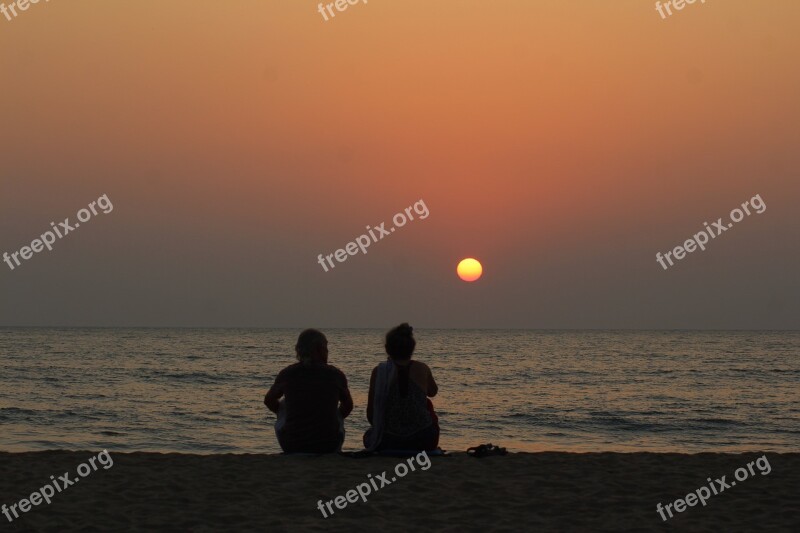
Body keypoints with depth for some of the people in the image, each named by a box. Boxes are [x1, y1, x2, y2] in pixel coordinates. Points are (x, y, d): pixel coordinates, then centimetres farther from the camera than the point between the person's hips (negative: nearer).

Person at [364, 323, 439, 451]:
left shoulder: (379, 372, -7)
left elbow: (371, 415, -3)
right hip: (423, 443, 1)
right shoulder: (422, 369, -3)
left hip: (389, 444, -1)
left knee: (368, 435, 36)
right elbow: (433, 392, 21)